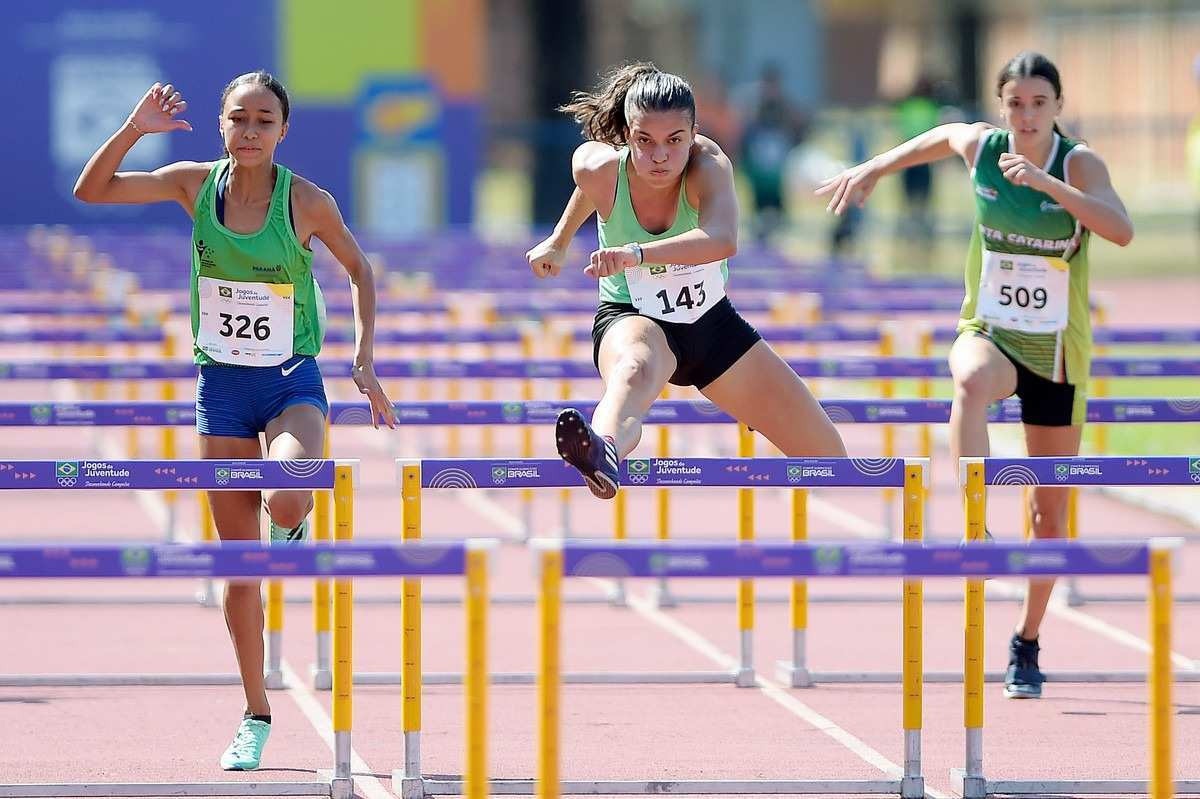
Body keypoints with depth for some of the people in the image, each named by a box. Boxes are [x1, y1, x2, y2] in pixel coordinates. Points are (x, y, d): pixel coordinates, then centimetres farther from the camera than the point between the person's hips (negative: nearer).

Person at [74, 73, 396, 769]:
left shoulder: (308, 201, -12)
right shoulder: (196, 184, -6)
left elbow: (360, 268, 3)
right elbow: (91, 191, -8)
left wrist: (364, 361, -4)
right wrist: (135, 130, -21)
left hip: (292, 382, -2)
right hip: (222, 385, 2)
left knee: (286, 504, -32)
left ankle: (294, 525, 8)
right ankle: (256, 716, 17)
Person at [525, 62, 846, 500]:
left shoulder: (708, 165, -27)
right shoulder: (598, 168, -21)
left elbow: (722, 240, -49)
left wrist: (637, 254, -62)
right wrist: (559, 241, 23)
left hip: (712, 323, 3)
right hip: (632, 318, -3)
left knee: (827, 454, 7)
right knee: (633, 371, -44)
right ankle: (602, 455, -80)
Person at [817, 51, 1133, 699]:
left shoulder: (1078, 163, -14)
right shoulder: (978, 147, -6)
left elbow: (1121, 230, -31)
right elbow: (941, 137, 18)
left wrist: (1047, 182, -39)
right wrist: (873, 170, 20)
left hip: (1058, 350, 0)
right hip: (989, 331, 0)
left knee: (1051, 510, 7)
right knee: (972, 379, -40)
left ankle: (1026, 645, 24)